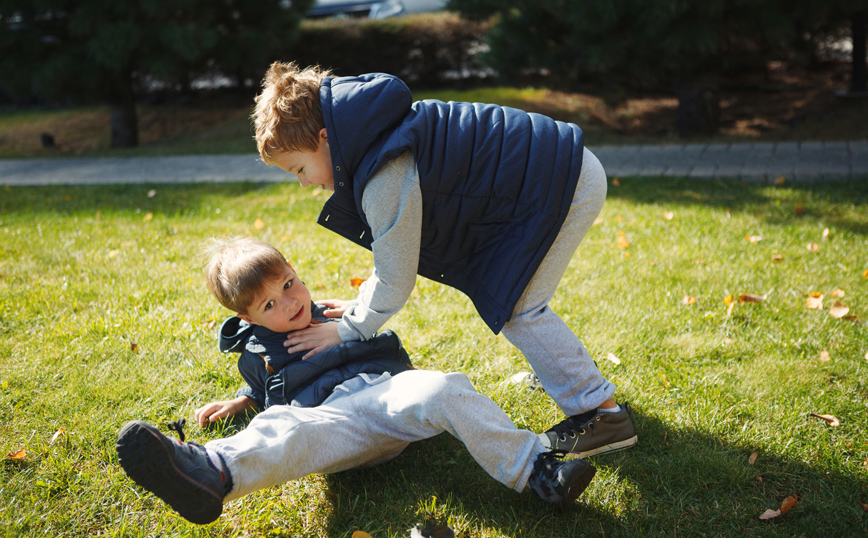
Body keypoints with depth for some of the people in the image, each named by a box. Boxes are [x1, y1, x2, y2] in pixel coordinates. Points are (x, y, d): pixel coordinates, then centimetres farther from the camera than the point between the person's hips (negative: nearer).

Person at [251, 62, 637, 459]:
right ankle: (562, 367, 36)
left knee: (514, 308, -7)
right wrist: (363, 304, 16)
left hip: (565, 185, -10)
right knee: (495, 290, 19)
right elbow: (399, 244, 16)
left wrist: (347, 330, -2)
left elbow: (396, 280, -16)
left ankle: (604, 413, 2)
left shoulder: (388, 177, -26)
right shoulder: (374, 140, 6)